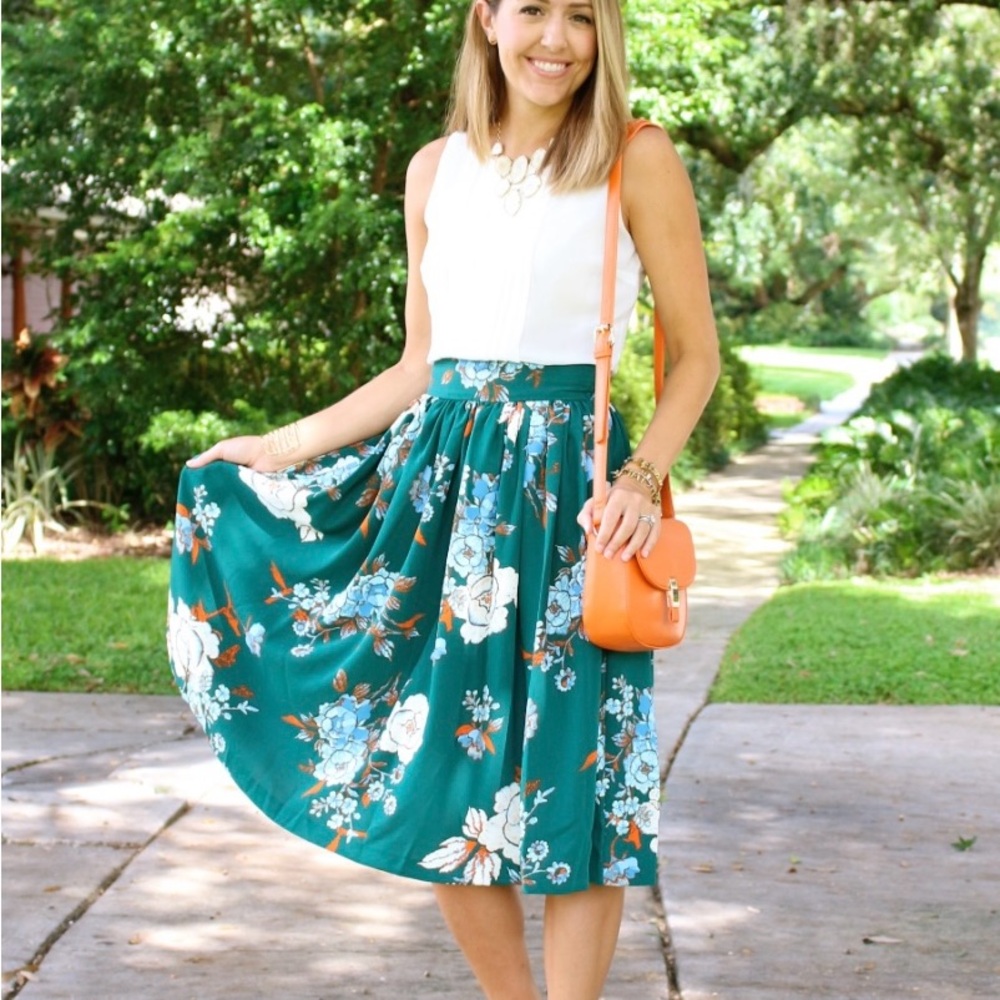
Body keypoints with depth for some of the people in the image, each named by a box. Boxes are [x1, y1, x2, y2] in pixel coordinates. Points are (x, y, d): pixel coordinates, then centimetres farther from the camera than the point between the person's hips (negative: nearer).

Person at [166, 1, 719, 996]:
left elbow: (696, 353, 1)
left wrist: (640, 478, -13)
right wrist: (284, 447, 17)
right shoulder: (437, 169, 11)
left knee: (570, 780, -1)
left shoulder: (637, 159, -1)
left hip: (565, 490, -4)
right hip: (443, 472, 4)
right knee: (430, 775, 4)